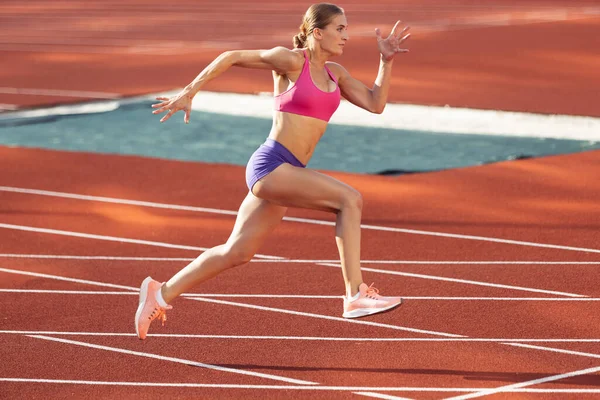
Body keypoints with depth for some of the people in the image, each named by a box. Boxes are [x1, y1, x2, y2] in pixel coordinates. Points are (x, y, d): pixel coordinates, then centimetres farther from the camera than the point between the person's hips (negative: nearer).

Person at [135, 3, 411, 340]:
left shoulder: (334, 73, 15)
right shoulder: (290, 60, -6)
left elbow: (375, 103, 11)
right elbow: (231, 57, -1)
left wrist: (387, 60, 2)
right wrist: (188, 93, -2)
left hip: (285, 173, 9)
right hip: (271, 164, -9)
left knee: (237, 253, 13)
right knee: (349, 198, -21)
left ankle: (161, 293, 25)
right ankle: (356, 296, -23)